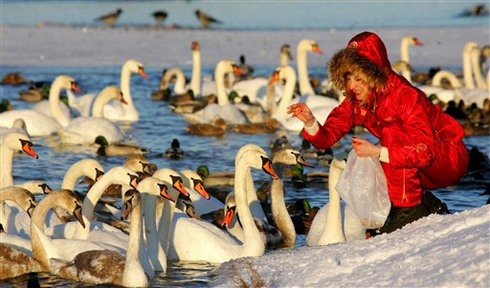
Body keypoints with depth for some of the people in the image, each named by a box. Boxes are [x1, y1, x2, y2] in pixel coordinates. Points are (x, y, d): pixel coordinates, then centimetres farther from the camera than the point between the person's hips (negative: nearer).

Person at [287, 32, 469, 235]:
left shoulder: (404, 96, -28)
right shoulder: (355, 102, -7)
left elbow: (425, 151, -33)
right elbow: (326, 138, -10)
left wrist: (377, 152, -38)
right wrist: (310, 122, -31)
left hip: (450, 157, -8)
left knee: (392, 131, -27)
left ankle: (409, 208, -21)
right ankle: (428, 206, 9)